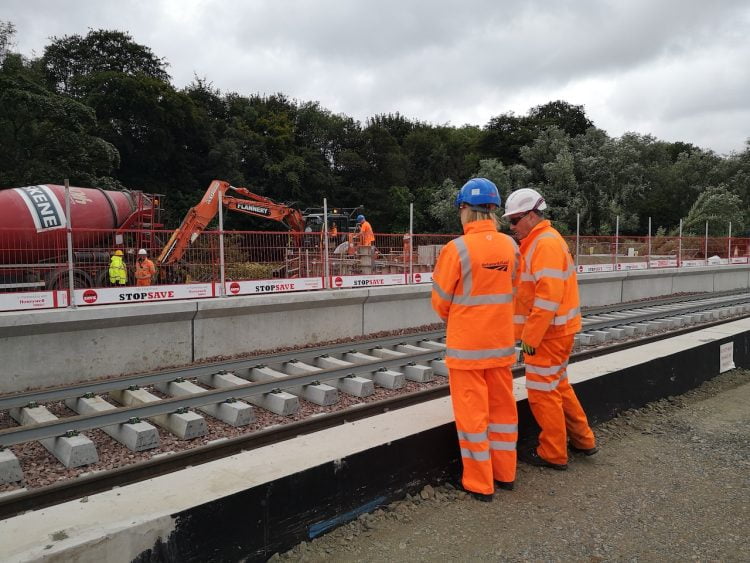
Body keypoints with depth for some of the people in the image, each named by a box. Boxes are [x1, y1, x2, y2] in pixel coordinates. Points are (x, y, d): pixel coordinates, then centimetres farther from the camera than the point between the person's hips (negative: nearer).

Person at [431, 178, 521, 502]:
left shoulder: (457, 249, -18)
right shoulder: (510, 246, -2)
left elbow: (440, 301, -9)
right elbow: (511, 289, 7)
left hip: (467, 345, -5)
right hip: (501, 342, 5)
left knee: (472, 412, 6)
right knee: (502, 406, 17)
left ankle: (480, 484, 18)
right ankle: (505, 474, 31)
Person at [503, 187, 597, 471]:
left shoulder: (546, 244, -18)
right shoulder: (538, 242, 14)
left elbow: (548, 297, -25)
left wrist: (530, 338, -21)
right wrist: (529, 333, 16)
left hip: (548, 333, -10)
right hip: (555, 330, 10)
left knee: (543, 392, 1)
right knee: (558, 387, 21)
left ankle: (553, 454, 14)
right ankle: (583, 440, 34)